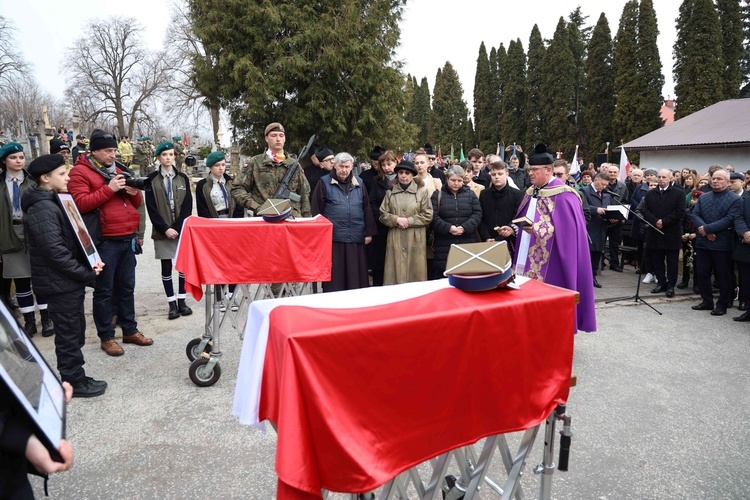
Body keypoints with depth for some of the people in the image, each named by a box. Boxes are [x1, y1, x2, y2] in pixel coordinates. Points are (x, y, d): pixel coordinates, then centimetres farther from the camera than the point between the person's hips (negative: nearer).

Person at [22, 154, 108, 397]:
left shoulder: (54, 202, 13)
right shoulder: (43, 209, -19)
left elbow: (73, 239, 16)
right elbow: (55, 251, -24)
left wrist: (90, 262, 1)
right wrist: (87, 274, -18)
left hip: (69, 280, 10)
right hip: (59, 282, -10)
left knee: (74, 331, 17)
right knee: (69, 334, 2)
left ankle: (75, 377, 28)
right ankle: (74, 383, 14)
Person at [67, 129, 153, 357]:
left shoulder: (117, 171, 18)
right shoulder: (80, 172, -3)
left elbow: (136, 203, 20)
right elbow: (81, 204, -16)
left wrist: (134, 192, -2)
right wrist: (109, 188, -20)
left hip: (127, 239, 7)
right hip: (104, 241, -7)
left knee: (127, 287, 13)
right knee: (104, 290, 1)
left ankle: (130, 330, 23)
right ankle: (106, 337, 11)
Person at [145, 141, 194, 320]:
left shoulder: (183, 178, 7)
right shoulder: (152, 179, 2)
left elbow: (187, 205, 2)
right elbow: (151, 208, -3)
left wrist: (178, 227, -10)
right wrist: (165, 229, -11)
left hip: (182, 229, 2)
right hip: (162, 231, -1)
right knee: (166, 267, 3)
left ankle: (181, 301, 15)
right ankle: (172, 304, 11)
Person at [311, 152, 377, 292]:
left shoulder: (359, 183, 12)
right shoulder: (324, 183, 2)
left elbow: (367, 209, 13)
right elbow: (316, 210, 0)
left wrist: (369, 232, 9)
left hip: (355, 239, 3)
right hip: (333, 238, -3)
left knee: (355, 277, 8)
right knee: (334, 279, 2)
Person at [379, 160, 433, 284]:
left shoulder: (421, 191, 0)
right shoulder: (390, 192, 8)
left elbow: (427, 216, -2)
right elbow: (383, 215, 6)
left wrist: (409, 221, -11)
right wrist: (397, 220, -11)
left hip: (415, 240, -1)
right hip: (395, 240, 2)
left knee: (416, 274, 4)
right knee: (395, 274, 3)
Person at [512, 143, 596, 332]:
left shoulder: (562, 195, -12)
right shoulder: (531, 192, 12)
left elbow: (565, 229, -18)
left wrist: (538, 229, -26)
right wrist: (514, 230, -1)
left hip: (550, 263, -7)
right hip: (529, 259, 7)